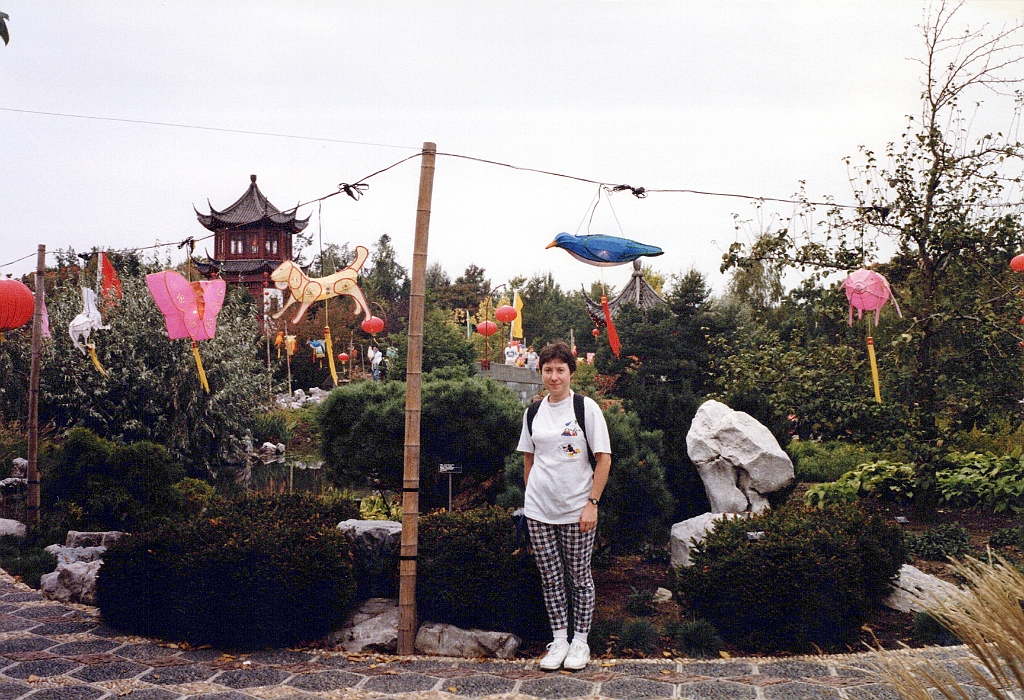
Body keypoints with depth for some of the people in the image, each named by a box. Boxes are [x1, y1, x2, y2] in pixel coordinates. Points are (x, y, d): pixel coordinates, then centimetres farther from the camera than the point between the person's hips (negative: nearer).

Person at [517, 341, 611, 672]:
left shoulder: (586, 408, -5)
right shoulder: (533, 413, 8)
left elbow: (604, 459, -7)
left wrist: (592, 503, -12)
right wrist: (530, 499, 12)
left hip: (577, 511, -4)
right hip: (539, 511, 4)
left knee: (579, 576, 6)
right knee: (550, 578, 8)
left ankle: (580, 641, 18)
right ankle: (559, 641, 18)